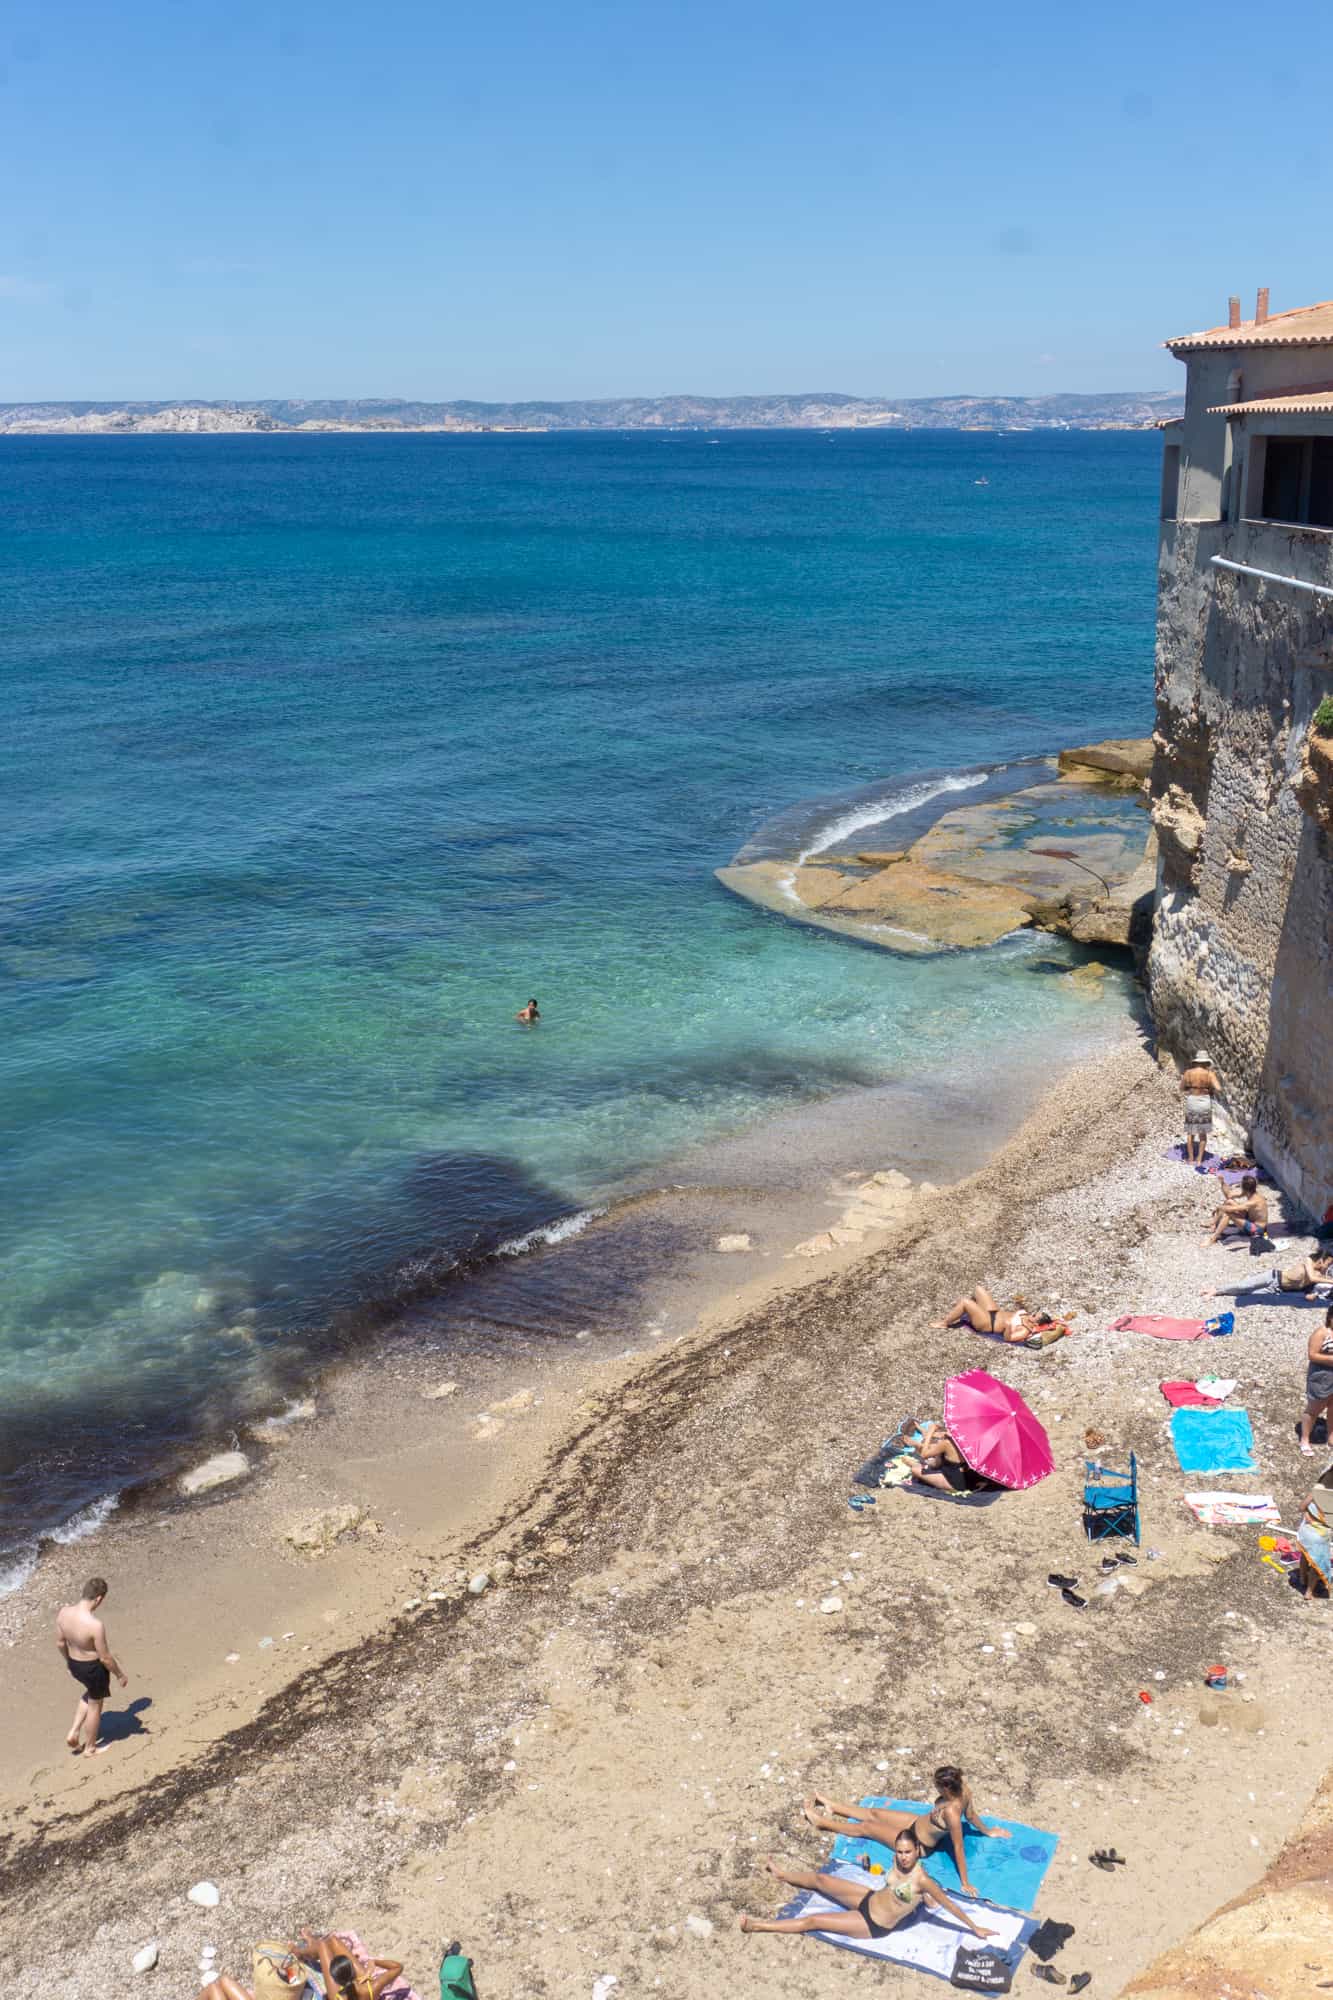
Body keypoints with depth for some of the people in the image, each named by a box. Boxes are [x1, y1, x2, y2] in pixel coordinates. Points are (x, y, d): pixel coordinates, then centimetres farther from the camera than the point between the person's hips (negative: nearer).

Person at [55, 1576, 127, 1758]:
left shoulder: (63, 1612, -18)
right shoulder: (95, 1625, -36)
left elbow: (60, 1643, -1)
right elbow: (105, 1658, -23)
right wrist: (120, 1675, -5)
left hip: (74, 1665, 6)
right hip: (94, 1668, -6)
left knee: (90, 1693, 36)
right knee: (95, 1705, 21)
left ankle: (74, 1733, 34)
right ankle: (90, 1748, 42)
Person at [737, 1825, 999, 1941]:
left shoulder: (921, 1880, -31)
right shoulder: (898, 1860, -11)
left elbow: (948, 1904, -25)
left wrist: (975, 1928, -21)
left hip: (874, 1926, -6)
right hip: (869, 1899, 6)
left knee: (813, 1920, -4)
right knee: (820, 1879, 19)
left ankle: (760, 1925, 9)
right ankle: (783, 1873, 50)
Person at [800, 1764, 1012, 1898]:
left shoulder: (951, 1812, -44)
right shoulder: (963, 1788, -21)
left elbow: (958, 1848, -34)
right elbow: (971, 1815, -3)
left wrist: (965, 1883, -25)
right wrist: (986, 1831, 18)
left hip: (919, 1844, -7)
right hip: (920, 1822, 7)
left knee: (865, 1828, 6)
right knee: (874, 1813, 16)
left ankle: (820, 1821, 25)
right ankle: (831, 1806, 37)